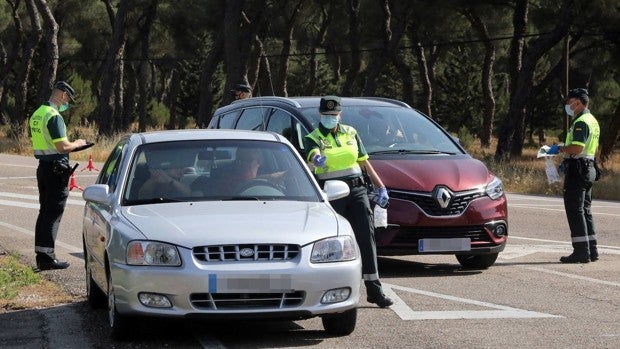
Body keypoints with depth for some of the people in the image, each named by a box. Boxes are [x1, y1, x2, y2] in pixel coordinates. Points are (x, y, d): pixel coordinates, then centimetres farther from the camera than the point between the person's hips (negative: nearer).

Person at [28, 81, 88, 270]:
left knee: (45, 211, 14)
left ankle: (41, 255, 17)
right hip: (56, 169, -9)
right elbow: (63, 147, -22)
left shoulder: (37, 114, 13)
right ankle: (47, 257, -6)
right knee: (53, 214, -6)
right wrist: (77, 143, -2)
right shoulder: (54, 116, -17)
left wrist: (70, 145, 16)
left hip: (43, 167, 9)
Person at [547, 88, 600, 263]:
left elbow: (576, 148, -26)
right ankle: (591, 250, 16)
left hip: (578, 169, -10)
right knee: (585, 210, 14)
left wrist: (559, 149, -11)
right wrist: (567, 162, 20)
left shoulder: (581, 122, -16)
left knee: (575, 211, -8)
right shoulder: (592, 120, 17)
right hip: (589, 168, 10)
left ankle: (581, 252, -10)